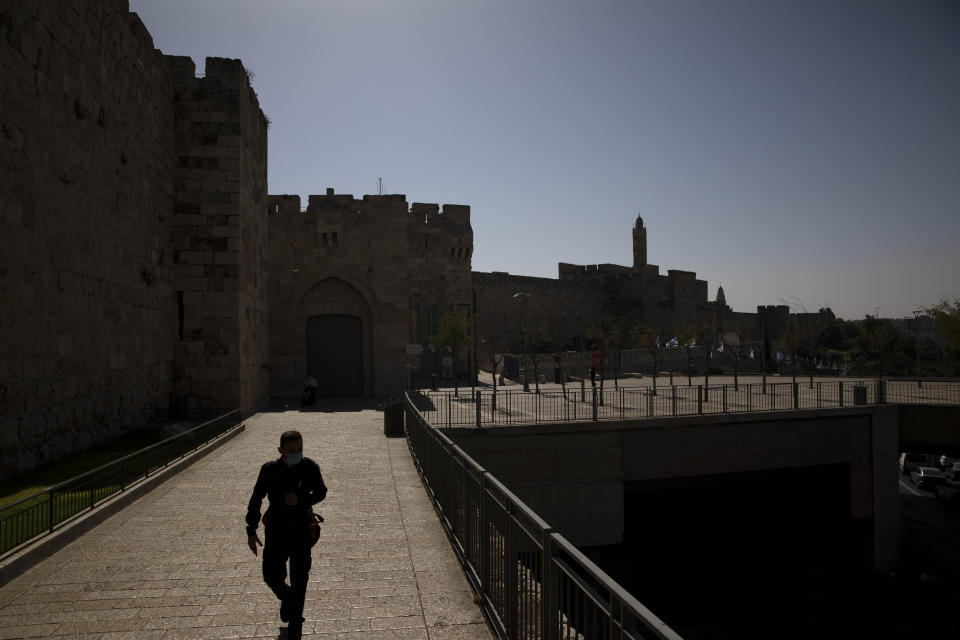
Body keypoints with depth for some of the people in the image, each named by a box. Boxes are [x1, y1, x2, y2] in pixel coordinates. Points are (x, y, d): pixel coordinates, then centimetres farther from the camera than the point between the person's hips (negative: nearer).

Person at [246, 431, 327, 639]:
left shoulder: (309, 467, -11)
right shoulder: (269, 470, -9)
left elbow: (321, 492, 1)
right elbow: (256, 500, 0)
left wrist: (301, 500, -18)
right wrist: (251, 531, 0)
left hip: (301, 530, -1)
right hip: (276, 530, 1)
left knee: (299, 579, 5)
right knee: (272, 576, 1)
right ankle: (287, 598, 37)